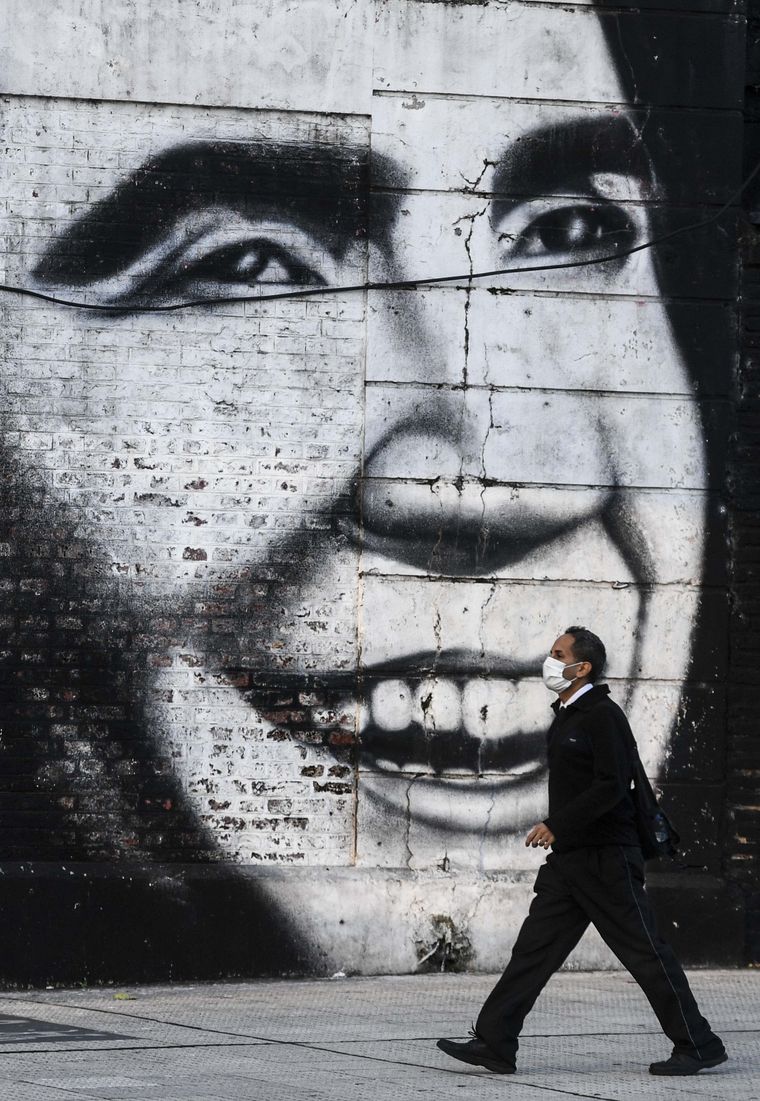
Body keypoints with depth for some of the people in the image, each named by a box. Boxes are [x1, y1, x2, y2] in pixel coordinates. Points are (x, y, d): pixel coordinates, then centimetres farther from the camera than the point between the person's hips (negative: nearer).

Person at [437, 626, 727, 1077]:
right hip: (569, 858, 9)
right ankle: (494, 1043, 3)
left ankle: (699, 1046, 5)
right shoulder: (566, 717, 15)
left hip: (606, 858, -9)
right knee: (534, 947, 4)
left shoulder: (603, 716, -14)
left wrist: (557, 825, -22)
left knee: (647, 954, -3)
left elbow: (612, 785, -23)